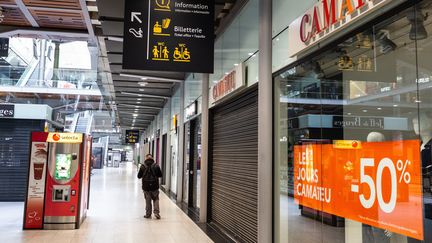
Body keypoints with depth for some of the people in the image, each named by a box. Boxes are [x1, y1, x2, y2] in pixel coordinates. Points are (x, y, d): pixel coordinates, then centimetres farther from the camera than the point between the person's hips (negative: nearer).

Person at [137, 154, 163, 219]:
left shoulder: (143, 166, -7)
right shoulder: (156, 166, -6)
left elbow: (139, 176, -2)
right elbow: (160, 175, 1)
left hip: (146, 187, 0)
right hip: (155, 186, 0)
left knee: (148, 200, 11)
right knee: (156, 199, 11)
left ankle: (148, 214, 15)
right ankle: (156, 212, 0)